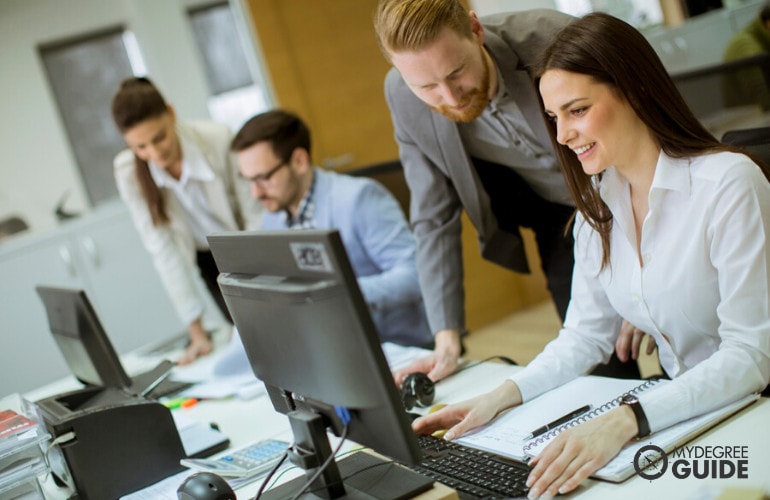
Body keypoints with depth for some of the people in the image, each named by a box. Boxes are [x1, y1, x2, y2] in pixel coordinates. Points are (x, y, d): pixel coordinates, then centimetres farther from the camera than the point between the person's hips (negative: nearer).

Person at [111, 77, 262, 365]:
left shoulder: (218, 139, -32)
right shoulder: (128, 172, -23)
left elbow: (257, 215, -24)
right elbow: (165, 249, -21)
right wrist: (196, 331, -23)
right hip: (209, 259, 2)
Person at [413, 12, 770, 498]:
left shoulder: (728, 184, -17)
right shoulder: (599, 202, 4)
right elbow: (586, 334, 6)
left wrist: (625, 421, -33)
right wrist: (502, 396, -10)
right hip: (677, 412, 6)